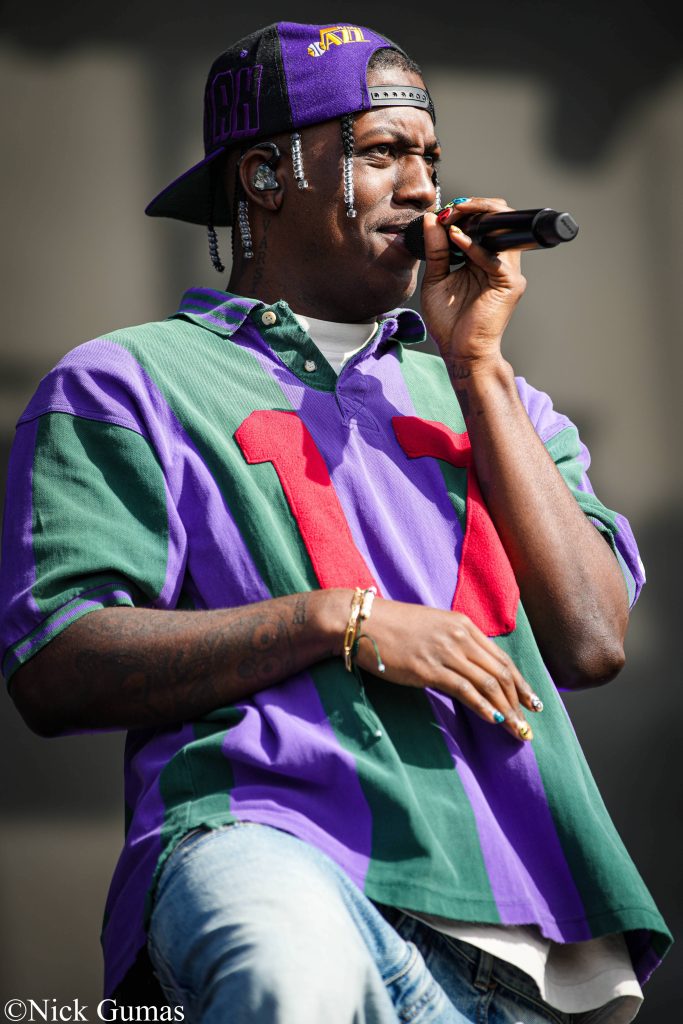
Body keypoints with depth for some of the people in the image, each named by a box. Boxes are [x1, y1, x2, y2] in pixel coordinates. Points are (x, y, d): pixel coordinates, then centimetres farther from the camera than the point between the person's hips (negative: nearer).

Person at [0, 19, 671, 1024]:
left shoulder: (483, 399, 30)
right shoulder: (132, 380, 15)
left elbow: (591, 642, 12)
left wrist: (477, 369, 11)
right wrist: (341, 620, -9)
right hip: (268, 837, -3)